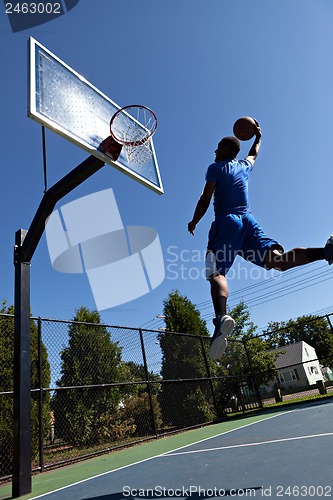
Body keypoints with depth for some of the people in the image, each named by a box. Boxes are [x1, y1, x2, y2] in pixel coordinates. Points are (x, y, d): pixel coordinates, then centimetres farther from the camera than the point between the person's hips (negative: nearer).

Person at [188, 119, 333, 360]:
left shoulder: (216, 168, 9)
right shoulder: (244, 166, 25)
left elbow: (205, 200, 1)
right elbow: (254, 153, 49)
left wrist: (194, 222, 13)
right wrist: (258, 136, 66)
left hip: (226, 222, -5)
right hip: (249, 221, 5)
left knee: (217, 273, -16)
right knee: (279, 259, -12)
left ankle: (221, 316, -42)